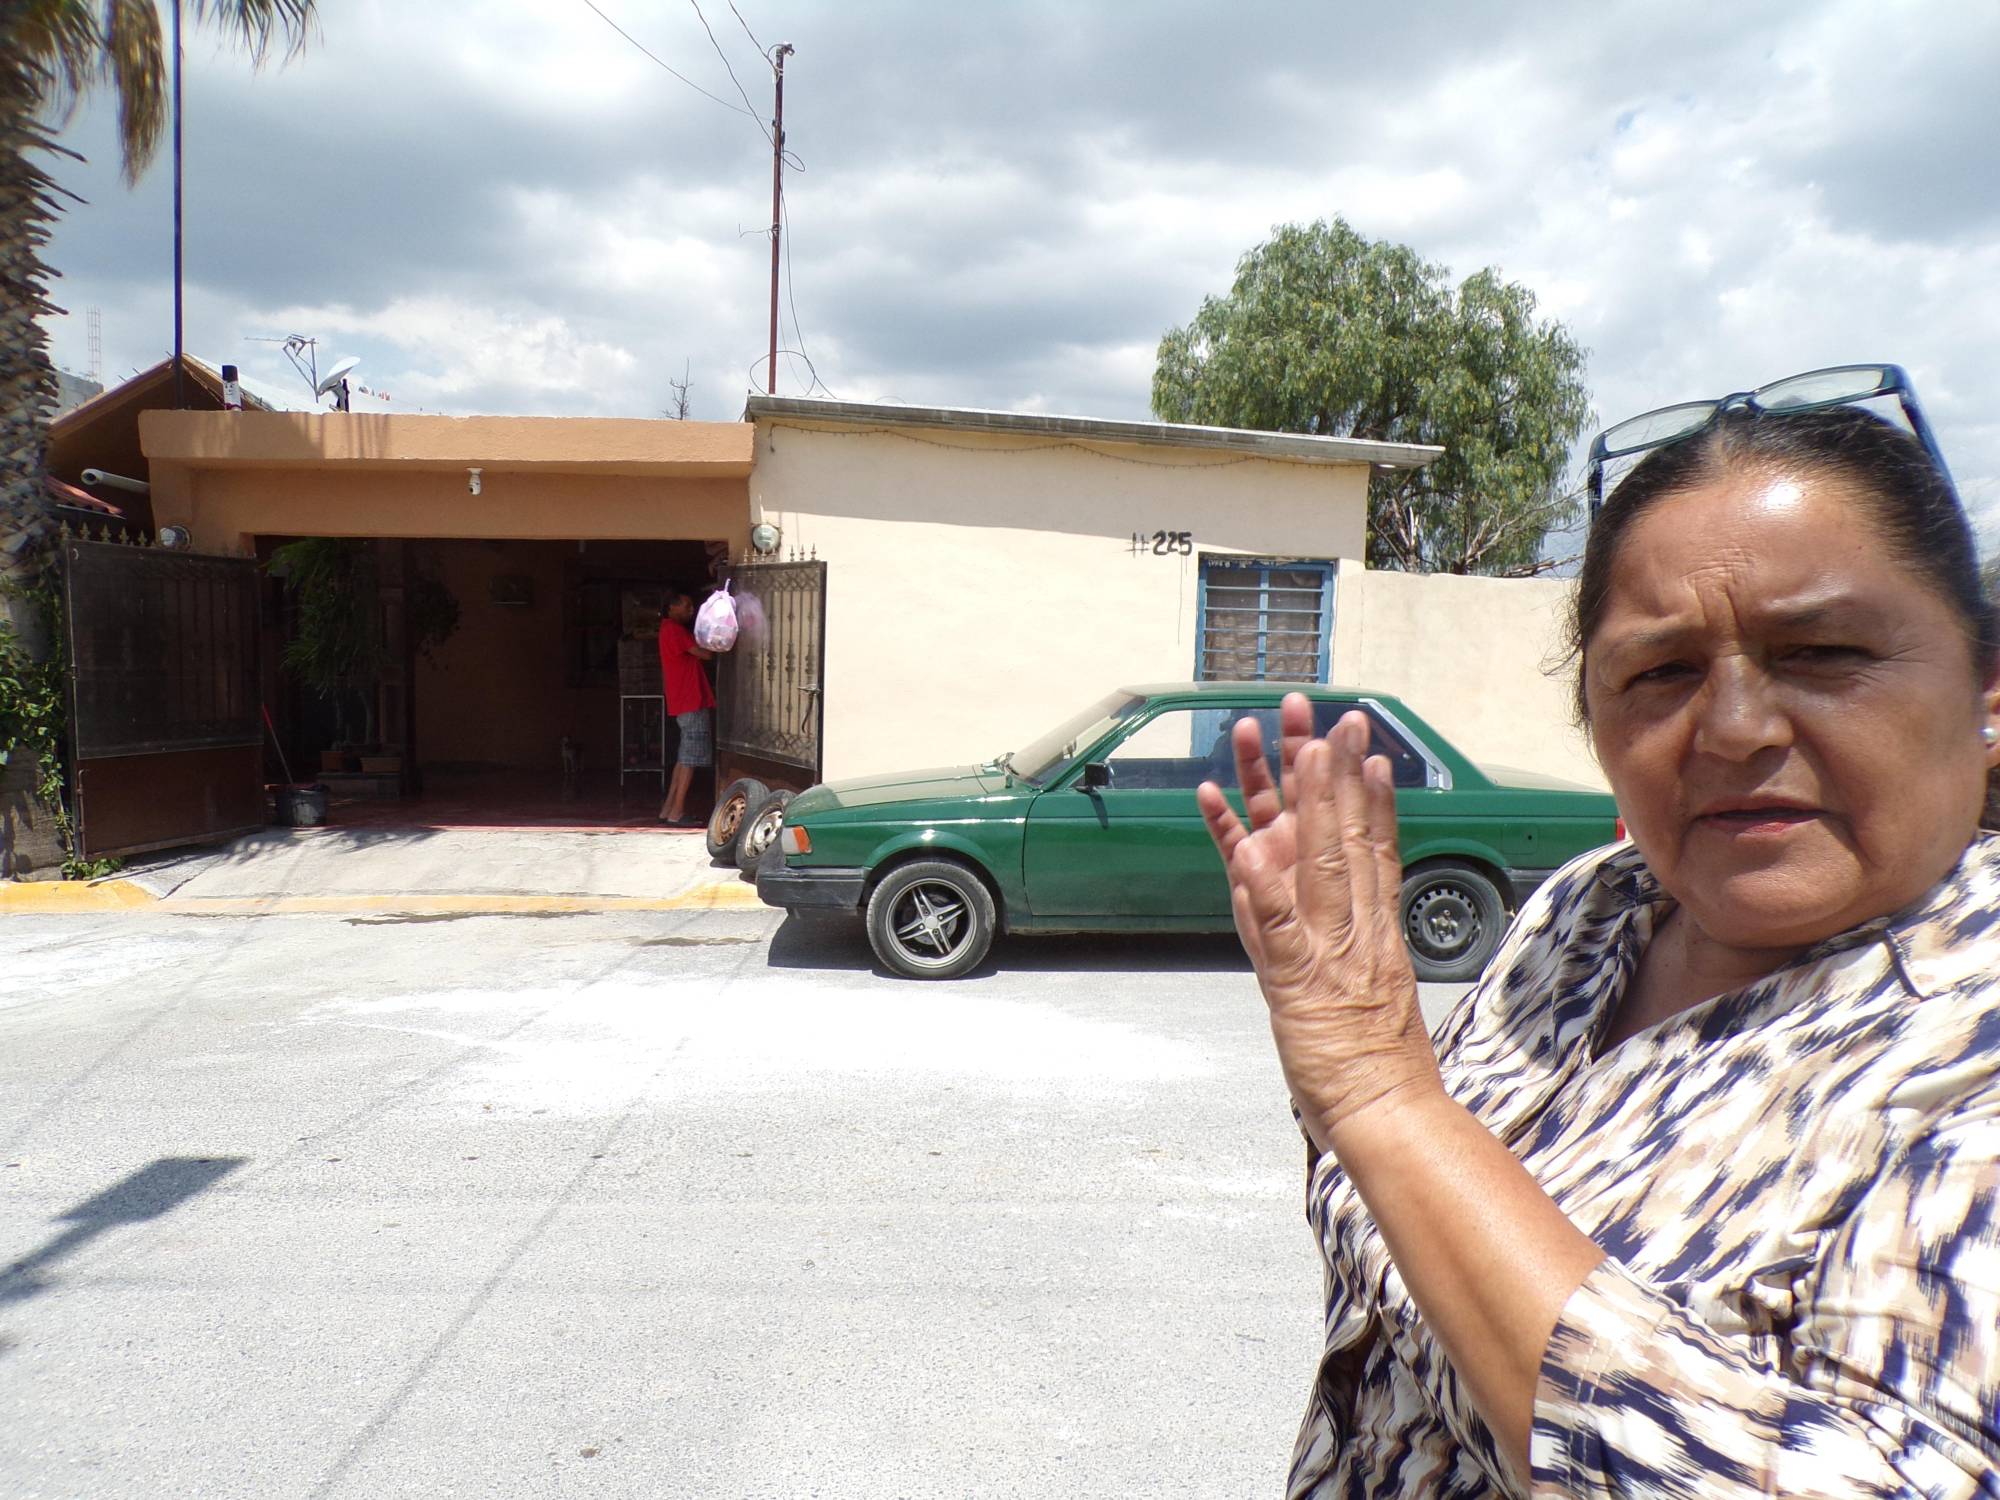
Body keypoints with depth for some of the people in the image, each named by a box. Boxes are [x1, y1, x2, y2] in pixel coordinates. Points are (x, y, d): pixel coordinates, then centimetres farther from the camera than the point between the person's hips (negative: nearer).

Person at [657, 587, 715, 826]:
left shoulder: (670, 628, 18)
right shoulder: (674, 630, -14)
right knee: (690, 758, -7)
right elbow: (706, 654, -15)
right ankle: (677, 812, -6)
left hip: (684, 701, 10)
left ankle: (669, 807, 17)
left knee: (684, 758, 14)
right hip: (692, 702, -10)